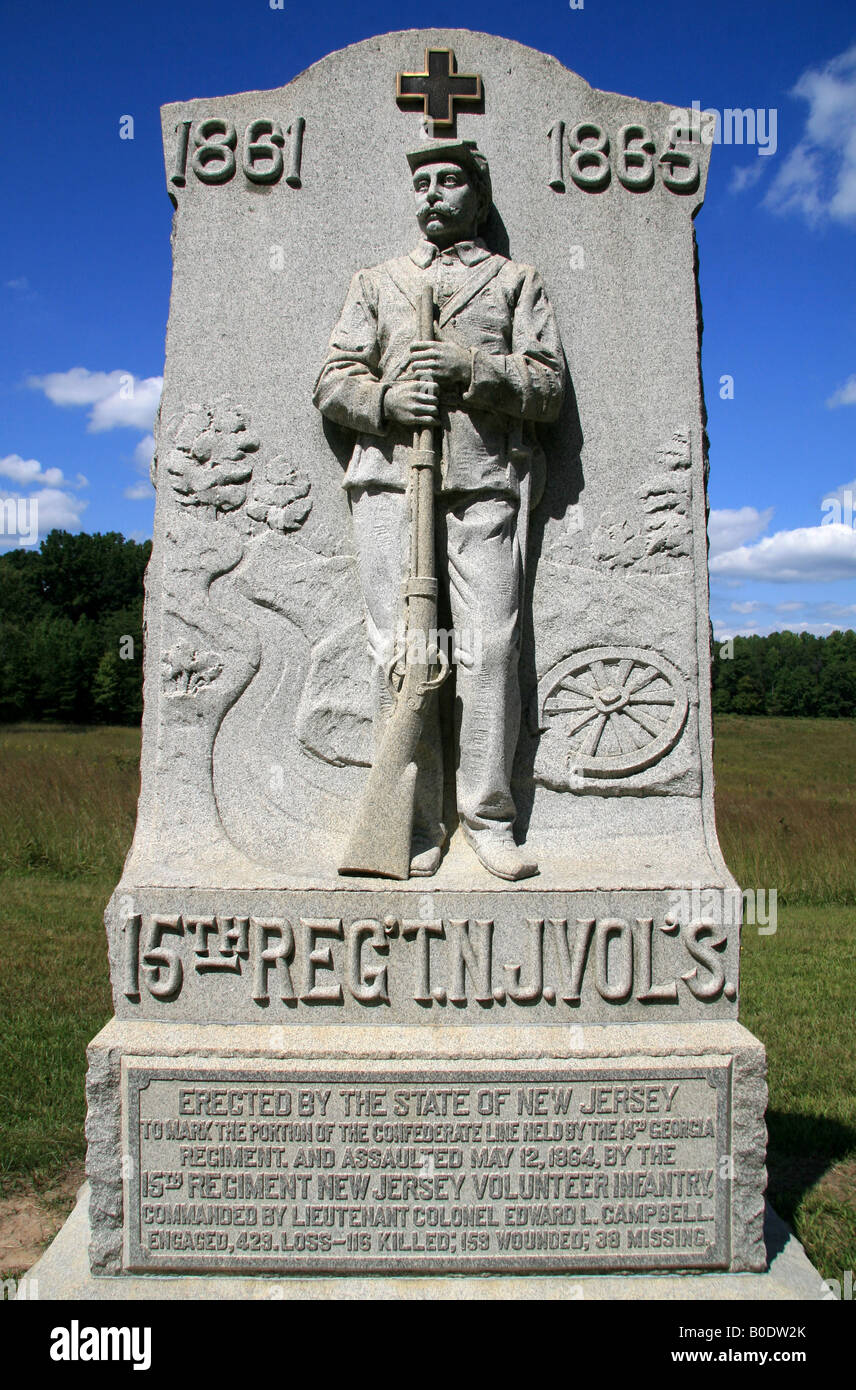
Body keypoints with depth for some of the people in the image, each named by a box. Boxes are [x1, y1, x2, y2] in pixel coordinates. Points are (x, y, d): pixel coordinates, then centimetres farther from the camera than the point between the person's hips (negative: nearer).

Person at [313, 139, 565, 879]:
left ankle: (489, 818, 0)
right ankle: (417, 824, 1)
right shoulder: (377, 282, 25)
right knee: (400, 650, -5)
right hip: (390, 478, 1)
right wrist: (385, 398, -6)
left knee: (490, 646, -9)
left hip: (487, 483, -1)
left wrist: (471, 366, -8)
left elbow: (549, 386, 8)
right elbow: (332, 381, 15)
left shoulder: (517, 281, 20)